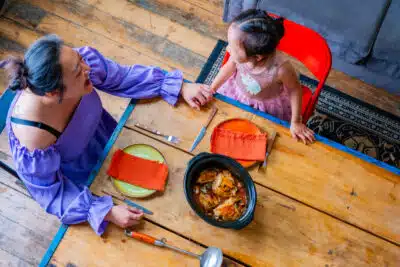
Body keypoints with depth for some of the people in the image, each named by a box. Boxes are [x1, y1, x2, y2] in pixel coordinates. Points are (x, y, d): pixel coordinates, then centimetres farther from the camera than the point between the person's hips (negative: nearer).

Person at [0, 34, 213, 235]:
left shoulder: (84, 59, -32)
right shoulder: (32, 140, -43)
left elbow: (122, 77, -13)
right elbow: (48, 191, -25)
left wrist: (180, 88, -15)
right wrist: (106, 212, -31)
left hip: (103, 136, 5)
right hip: (76, 178, -4)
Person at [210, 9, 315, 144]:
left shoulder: (281, 68, -43)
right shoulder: (240, 53, -34)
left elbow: (295, 90, -21)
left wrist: (296, 122, -13)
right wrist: (211, 89, -2)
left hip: (267, 106, -3)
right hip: (237, 92, 3)